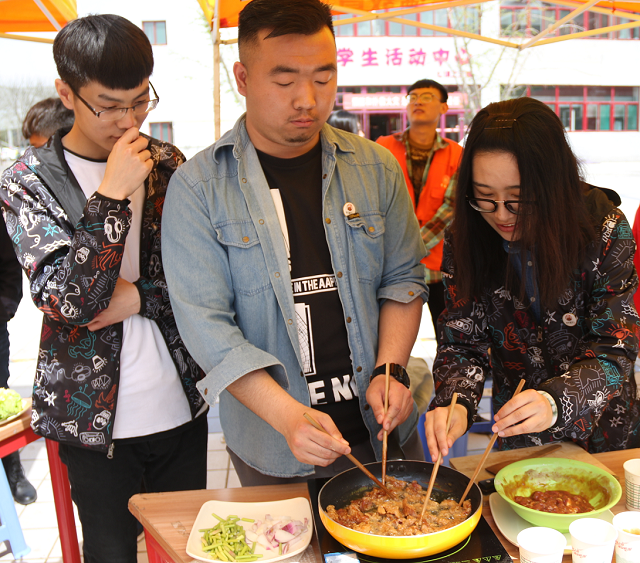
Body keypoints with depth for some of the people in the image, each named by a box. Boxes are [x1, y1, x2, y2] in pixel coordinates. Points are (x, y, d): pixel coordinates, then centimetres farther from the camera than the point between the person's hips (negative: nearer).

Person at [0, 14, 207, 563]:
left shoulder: (167, 163, 2)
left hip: (182, 404, 3)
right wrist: (112, 194, -24)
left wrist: (137, 296, -14)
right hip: (94, 415, -2)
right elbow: (67, 300, -18)